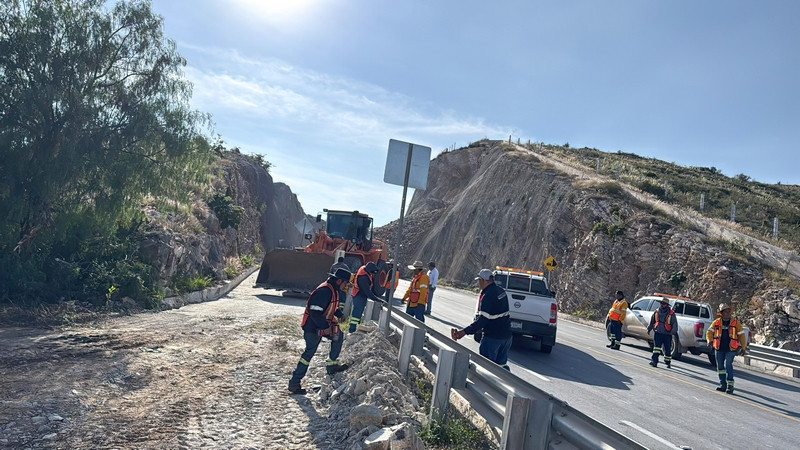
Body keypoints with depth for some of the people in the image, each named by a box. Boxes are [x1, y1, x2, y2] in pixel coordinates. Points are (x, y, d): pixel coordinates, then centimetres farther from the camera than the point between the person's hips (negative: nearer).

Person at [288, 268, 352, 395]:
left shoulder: (334, 290, 7)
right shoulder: (324, 291, -26)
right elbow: (315, 312, -29)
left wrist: (340, 315, 7)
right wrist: (325, 327, -26)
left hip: (324, 324, 10)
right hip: (313, 327, -10)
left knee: (338, 335, 17)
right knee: (309, 353, -5)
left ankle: (331, 365, 25)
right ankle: (294, 383, 2)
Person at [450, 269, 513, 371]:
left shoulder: (487, 296, -21)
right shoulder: (501, 291, 6)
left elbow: (483, 320, -25)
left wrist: (464, 332, -27)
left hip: (492, 337, -8)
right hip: (506, 335, 8)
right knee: (502, 364, 18)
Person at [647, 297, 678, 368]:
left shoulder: (671, 313, -1)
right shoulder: (656, 312, 9)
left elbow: (675, 323, -2)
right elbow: (652, 321, 20)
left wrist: (673, 331, -15)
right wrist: (649, 329, 19)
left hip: (667, 334, -2)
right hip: (658, 333, 2)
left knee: (667, 349, 8)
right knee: (656, 347, -9)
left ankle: (668, 362, 25)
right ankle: (654, 361, -14)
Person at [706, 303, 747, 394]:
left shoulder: (736, 322, 2)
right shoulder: (716, 322, 5)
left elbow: (741, 335, 6)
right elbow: (709, 331, 6)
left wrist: (743, 347, 5)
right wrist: (710, 340, -13)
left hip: (731, 349, -3)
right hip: (719, 349, 3)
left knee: (728, 365, -17)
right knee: (720, 367, 8)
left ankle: (730, 385, -9)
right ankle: (722, 385, 20)